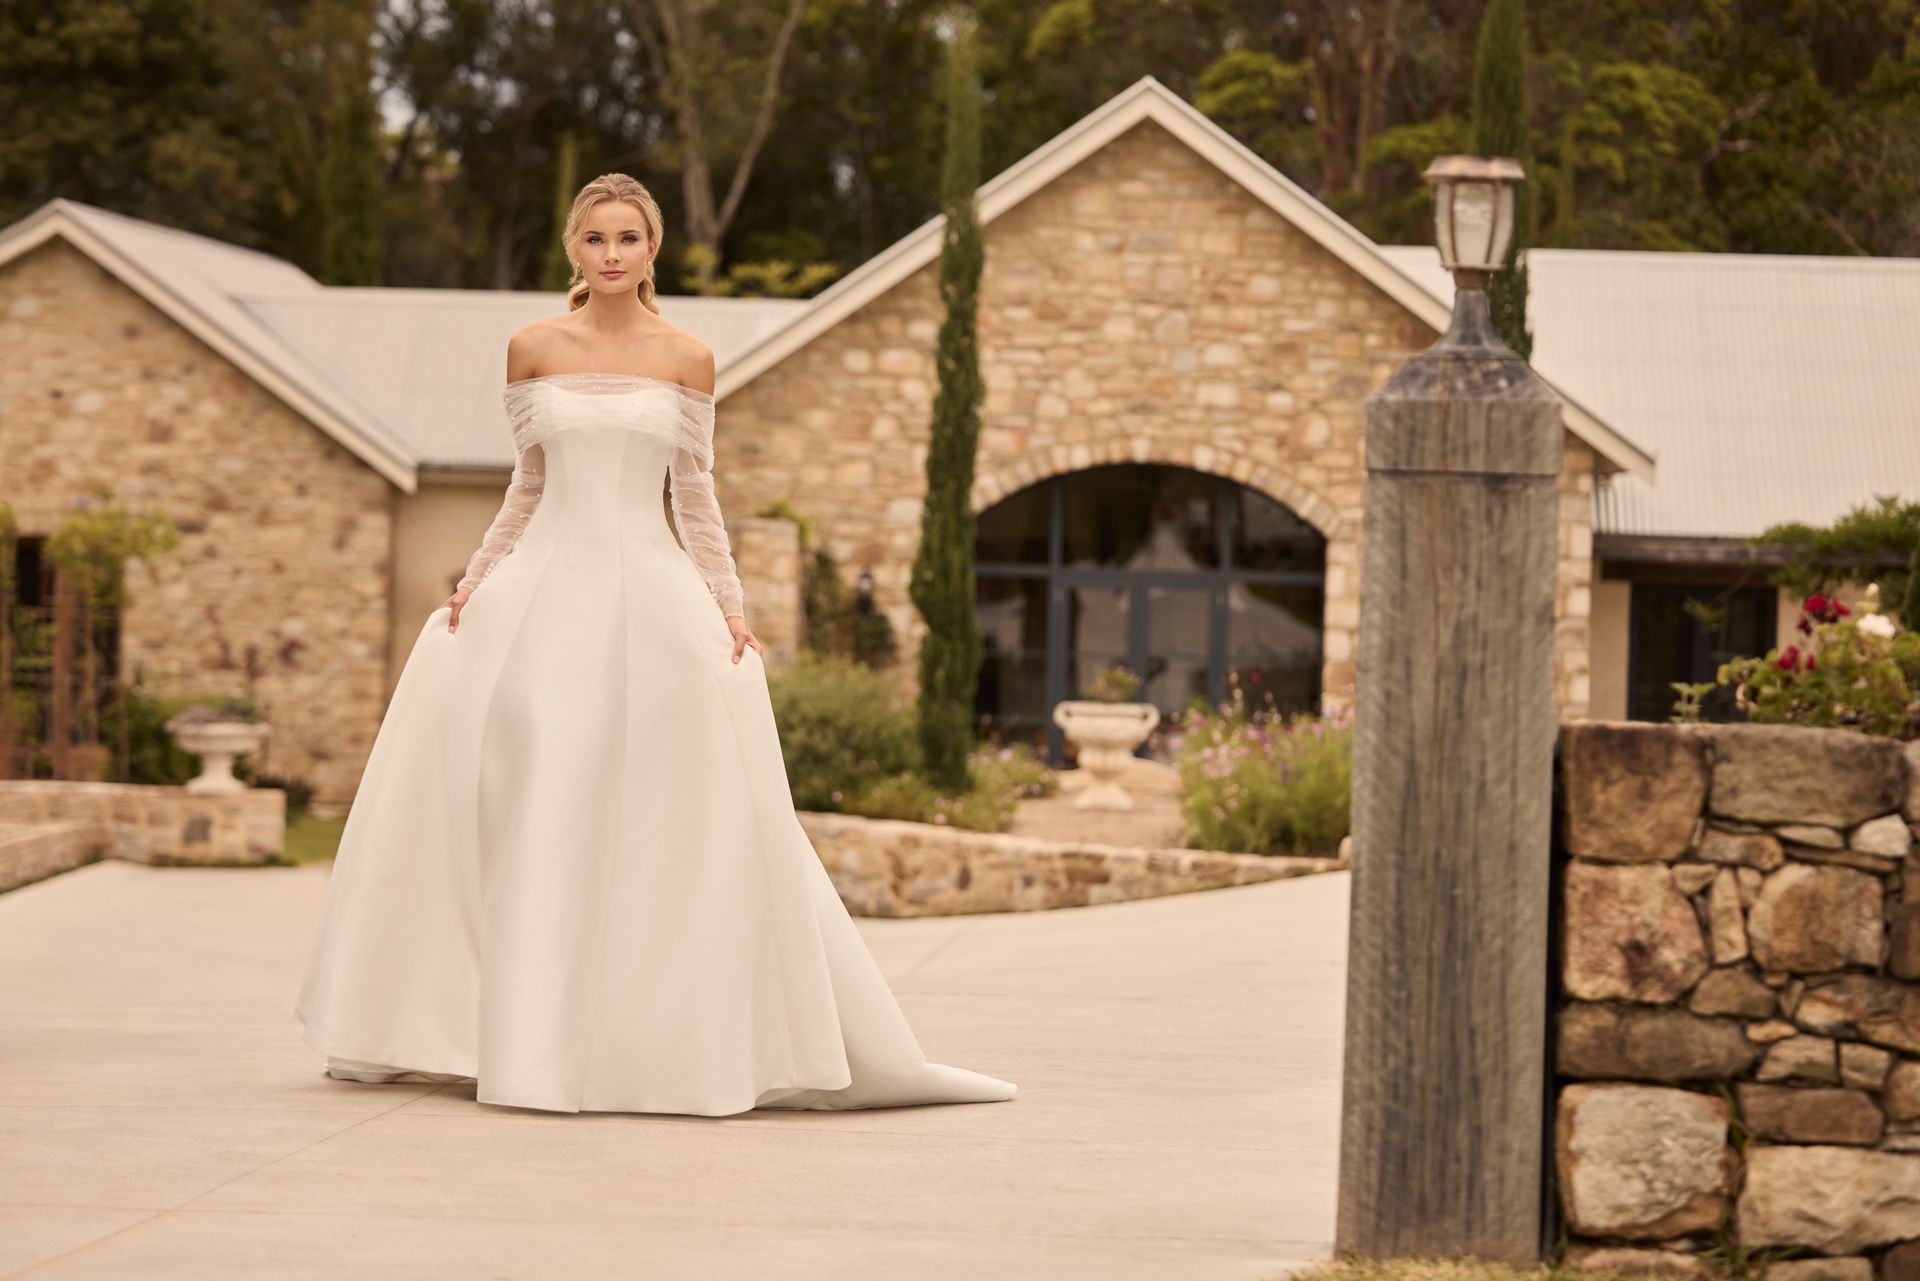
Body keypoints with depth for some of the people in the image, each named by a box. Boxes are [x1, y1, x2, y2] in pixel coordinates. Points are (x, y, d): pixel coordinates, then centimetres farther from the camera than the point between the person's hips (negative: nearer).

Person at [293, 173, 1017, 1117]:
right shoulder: (533, 350, 5)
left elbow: (695, 499, 8)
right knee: (531, 819, 0)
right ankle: (527, 1039, 9)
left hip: (652, 591, -1)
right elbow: (526, 488, 12)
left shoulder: (686, 360, 4)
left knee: (663, 827, -4)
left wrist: (730, 609, 0)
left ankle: (675, 1040, 6)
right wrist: (475, 581, 5)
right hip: (545, 587, 1)